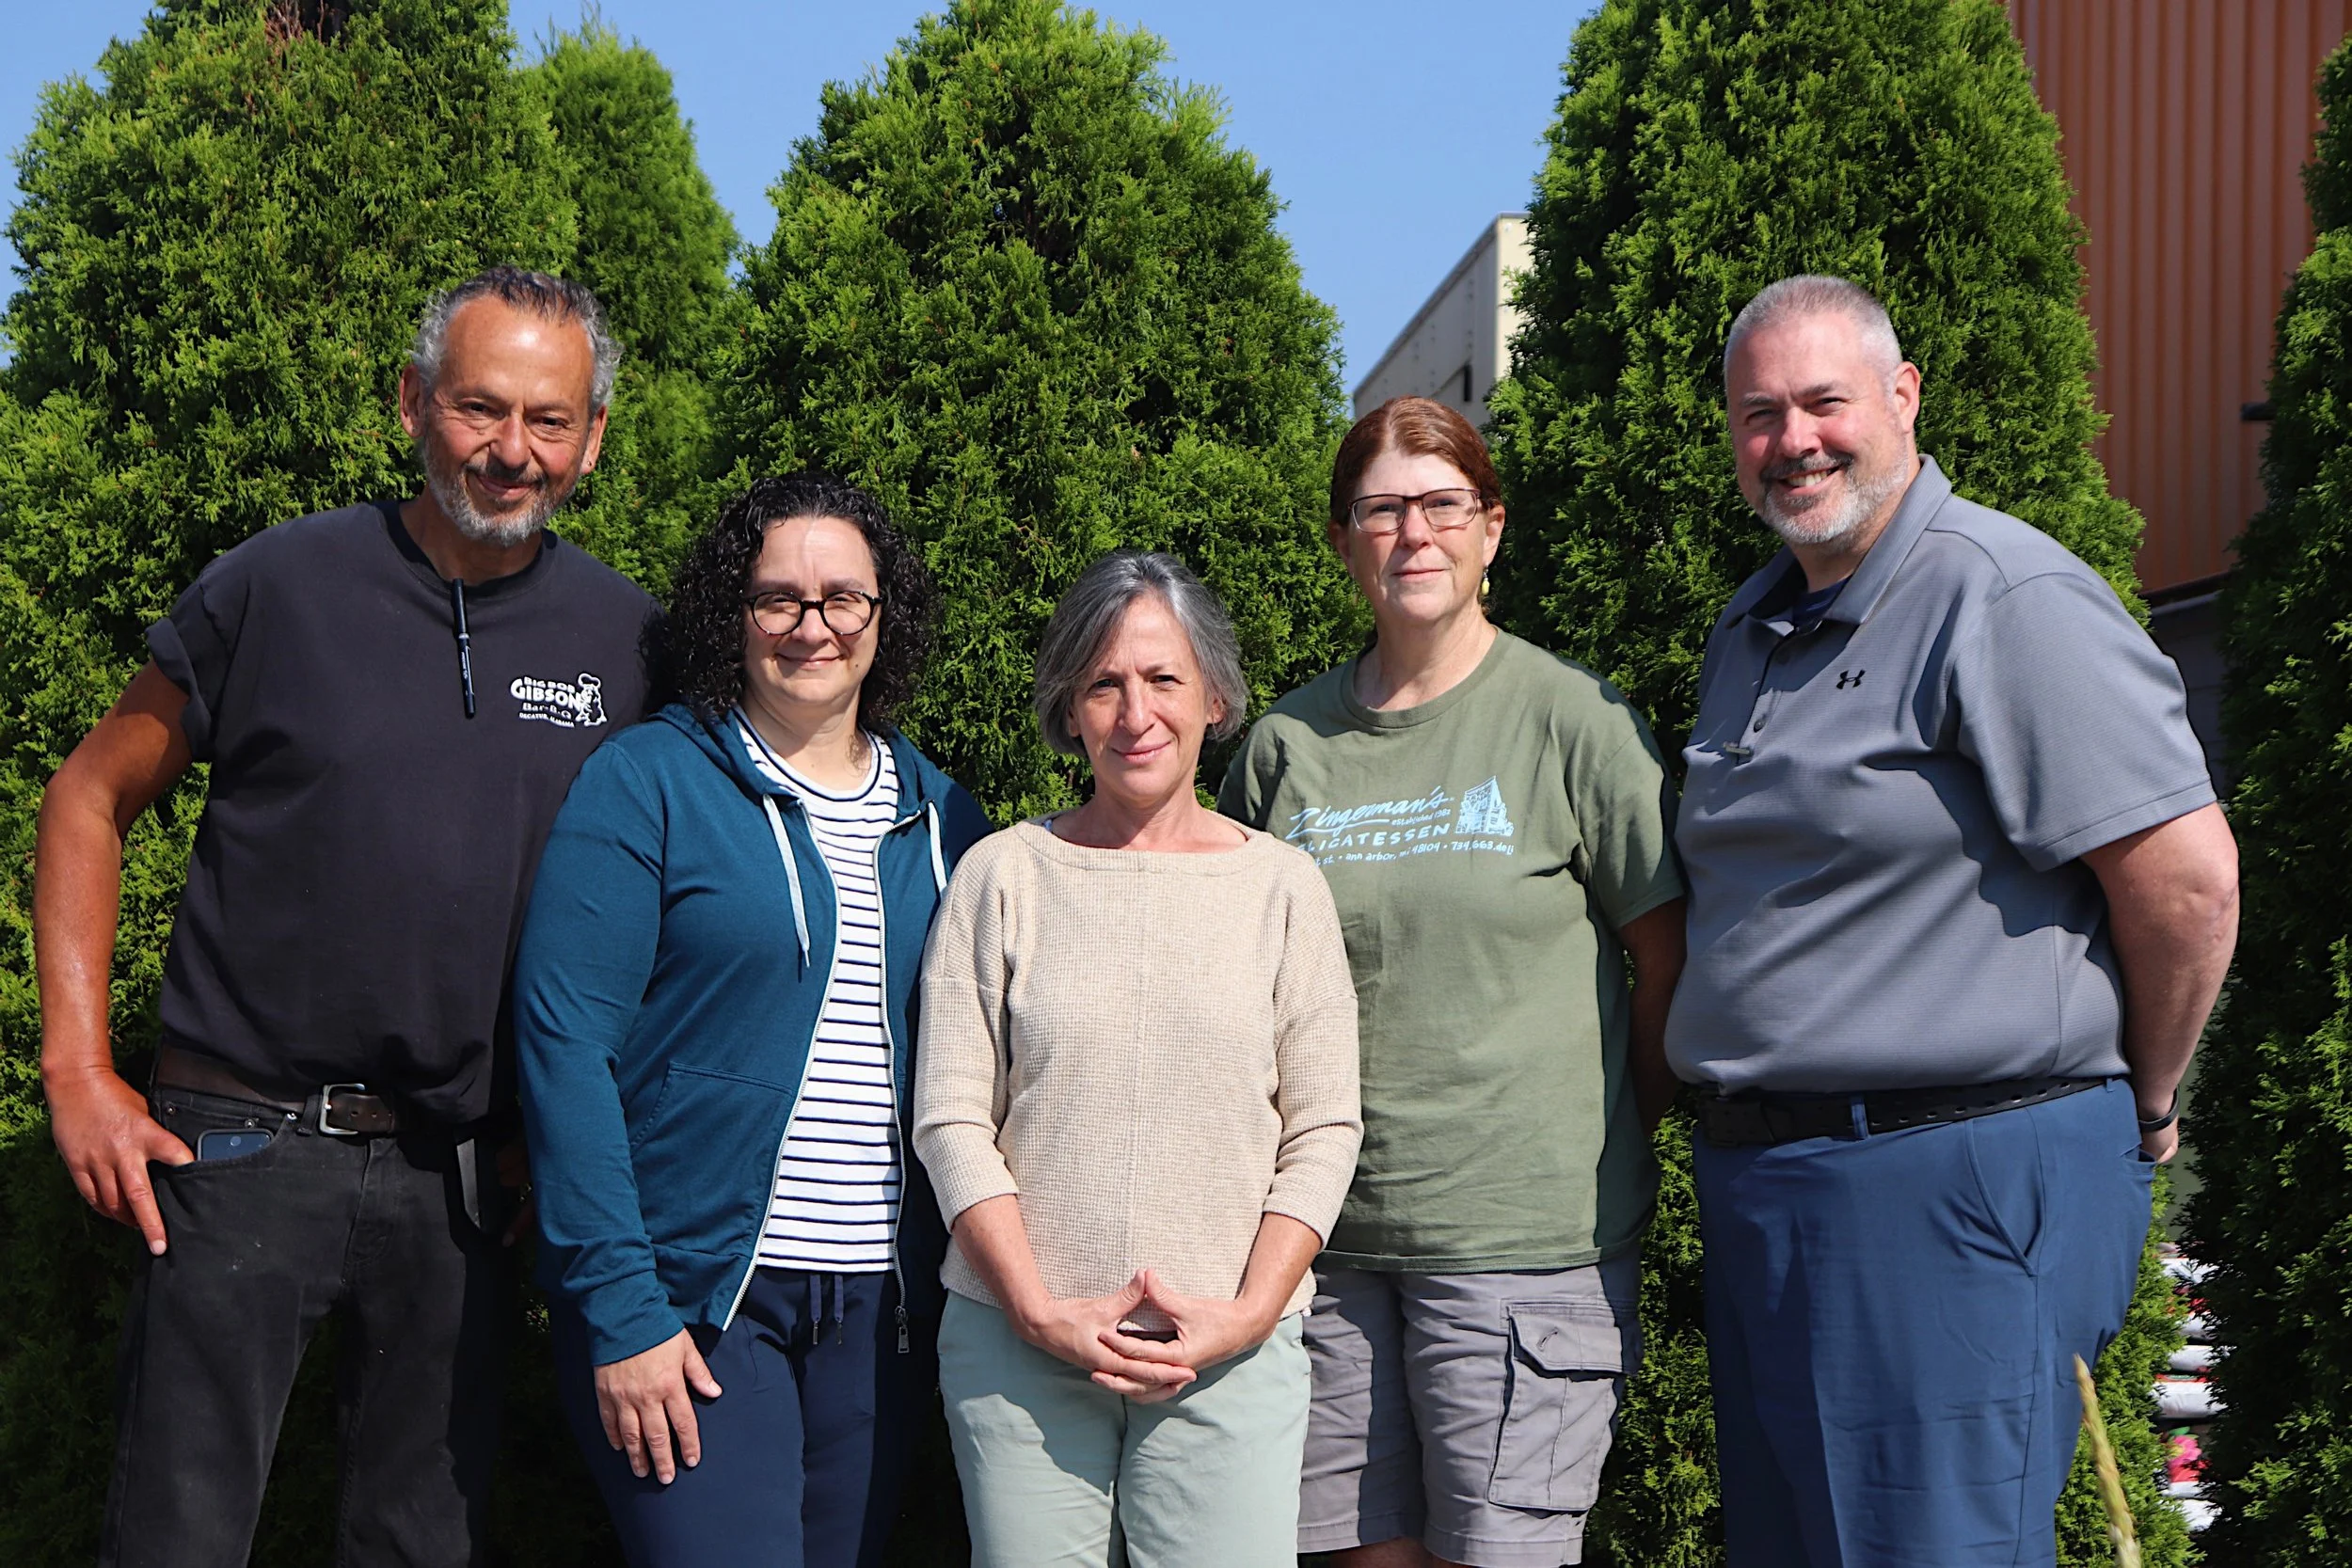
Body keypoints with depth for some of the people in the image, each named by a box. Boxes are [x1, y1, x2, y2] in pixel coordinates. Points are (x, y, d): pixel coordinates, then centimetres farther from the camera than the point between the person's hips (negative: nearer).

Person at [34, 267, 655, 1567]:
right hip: (246, 1149, -3)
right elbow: (91, 799, 3)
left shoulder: (627, 638, 3)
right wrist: (77, 1068, -6)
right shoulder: (282, 585, -5)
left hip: (461, 1169, 3)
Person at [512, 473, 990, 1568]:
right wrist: (621, 1309, -14)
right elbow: (564, 1042, -9)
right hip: (687, 1293, -5)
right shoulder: (647, 783, -3)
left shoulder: (939, 819, 11)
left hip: (878, 1304, 5)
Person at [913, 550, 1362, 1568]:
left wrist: (1248, 1313, -7)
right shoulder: (1004, 876, 4)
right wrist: (1043, 1313, -7)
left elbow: (1323, 1130, 4)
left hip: (1232, 1358, 0)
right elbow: (951, 1119, 1)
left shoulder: (1280, 886, 7)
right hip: (1018, 1348, 0)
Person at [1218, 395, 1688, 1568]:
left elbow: (1669, 961, 2)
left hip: (1526, 1236, -4)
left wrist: (1617, 1137, 5)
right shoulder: (1290, 742, 8)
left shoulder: (1571, 717, -3)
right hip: (1330, 1229, 4)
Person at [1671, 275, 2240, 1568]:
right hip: (1761, 1182, 9)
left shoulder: (2007, 599, -13)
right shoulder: (1751, 630, 16)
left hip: (1954, 1182, -9)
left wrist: (2141, 1103, -6)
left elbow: (2186, 875, -18)